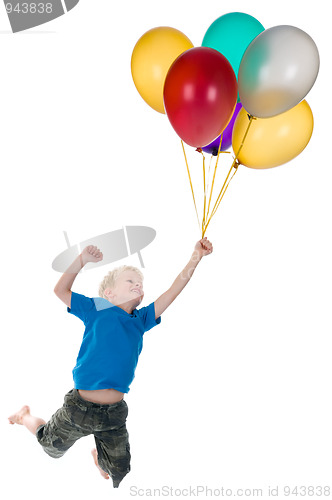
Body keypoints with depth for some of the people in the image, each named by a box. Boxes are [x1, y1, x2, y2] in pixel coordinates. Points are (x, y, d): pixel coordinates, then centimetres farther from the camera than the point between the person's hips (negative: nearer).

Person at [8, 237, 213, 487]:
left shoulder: (141, 319, 3)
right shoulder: (96, 310, -6)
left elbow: (173, 291, -2)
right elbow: (61, 290, -5)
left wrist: (196, 258, -8)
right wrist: (82, 260, -15)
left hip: (114, 413, 3)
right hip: (80, 406, -3)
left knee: (119, 470, 16)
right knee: (51, 447, 23)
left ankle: (99, 456, 48)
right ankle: (26, 417, 51)